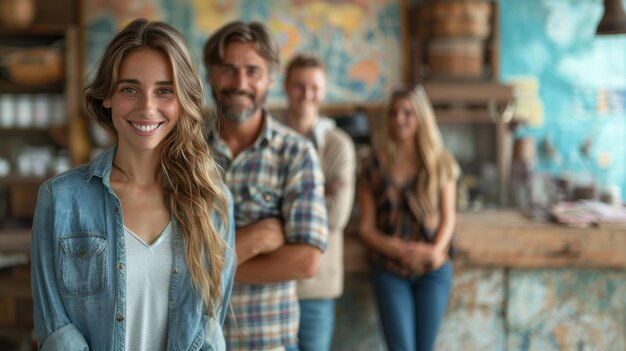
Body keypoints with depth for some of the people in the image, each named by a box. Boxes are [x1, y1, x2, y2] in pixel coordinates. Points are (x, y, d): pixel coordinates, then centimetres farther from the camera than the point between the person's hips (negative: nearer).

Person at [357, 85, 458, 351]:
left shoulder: (441, 163, 5)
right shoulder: (374, 165, 2)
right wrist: (397, 249, -16)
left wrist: (436, 250, -14)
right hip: (390, 271, -1)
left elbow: (448, 216, 5)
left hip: (433, 270, 1)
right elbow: (366, 226, 0)